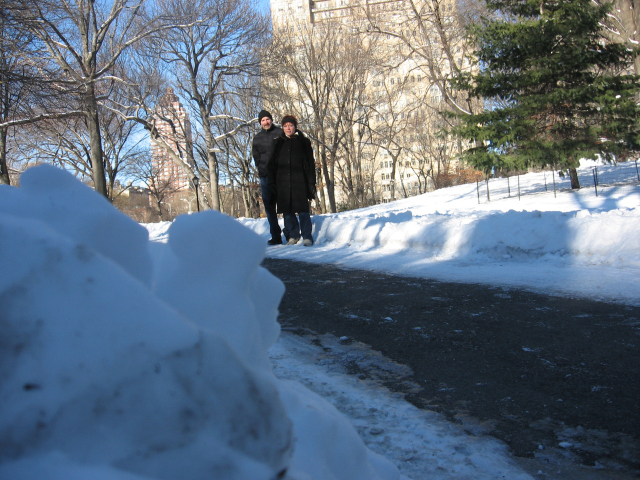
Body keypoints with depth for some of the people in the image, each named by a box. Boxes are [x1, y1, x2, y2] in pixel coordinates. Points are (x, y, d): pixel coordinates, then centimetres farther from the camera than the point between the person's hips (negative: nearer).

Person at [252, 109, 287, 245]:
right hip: (265, 175, 4)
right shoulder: (257, 138, 16)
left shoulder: (280, 133, 6)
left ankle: (289, 234, 1)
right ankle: (275, 236, 3)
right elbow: (256, 157, 18)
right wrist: (261, 169, 2)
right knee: (269, 206, 0)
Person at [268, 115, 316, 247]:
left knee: (303, 210, -6)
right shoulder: (279, 143, 13)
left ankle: (307, 237, 1)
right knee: (287, 211, 5)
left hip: (299, 181, -3)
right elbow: (272, 165, 13)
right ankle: (293, 235, 19)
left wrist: (311, 183, -4)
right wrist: (272, 183, 4)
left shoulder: (304, 142, 7)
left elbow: (310, 164, 5)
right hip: (283, 182, 3)